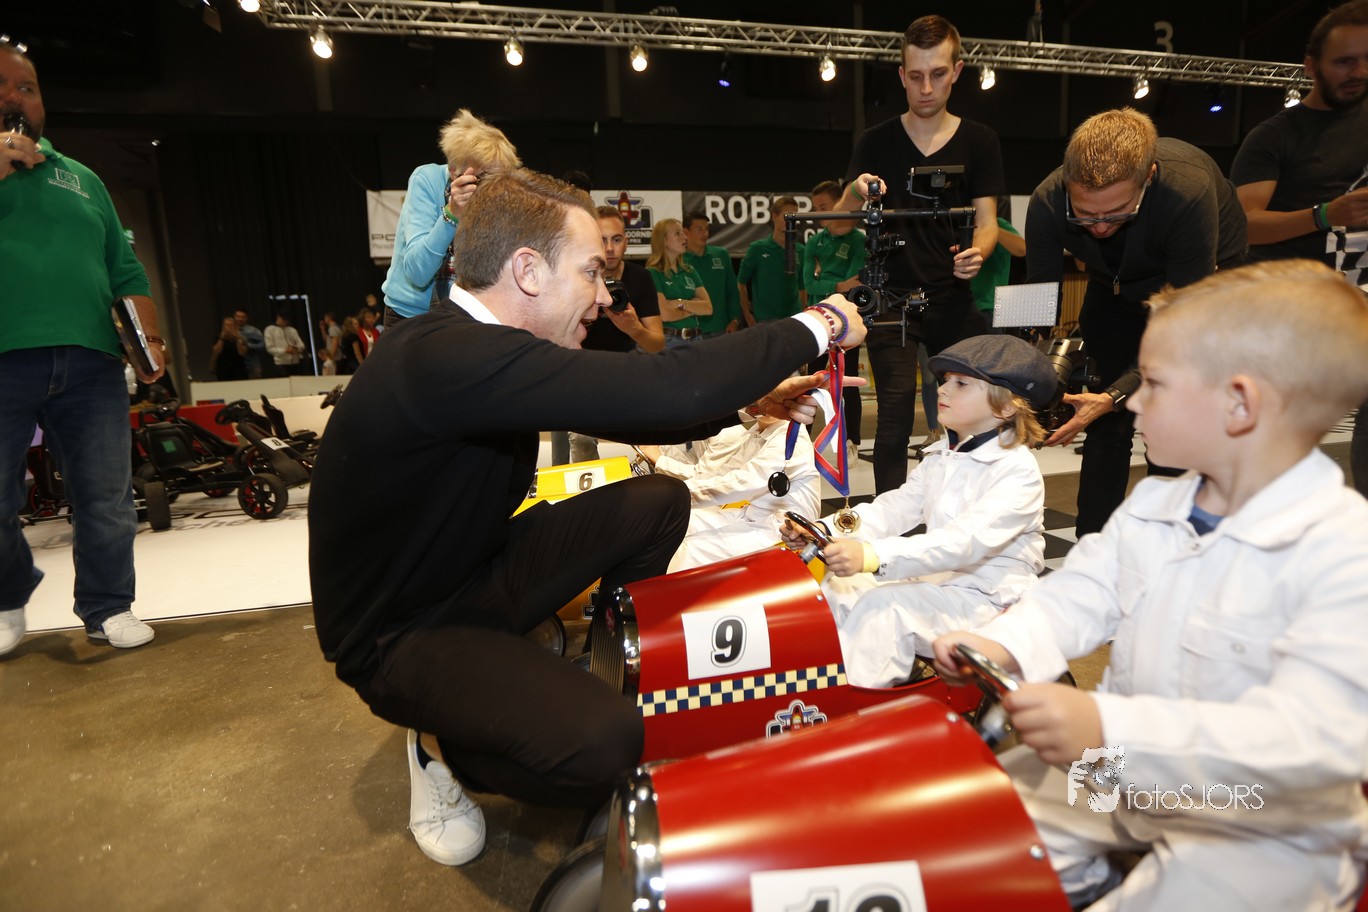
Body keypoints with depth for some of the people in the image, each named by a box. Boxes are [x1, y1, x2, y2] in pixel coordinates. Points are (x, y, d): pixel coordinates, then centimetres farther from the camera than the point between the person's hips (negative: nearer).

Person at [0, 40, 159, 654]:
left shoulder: (83, 178, 20)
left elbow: (124, 269, 17)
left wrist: (150, 338, 2)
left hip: (90, 361, 2)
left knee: (106, 499, 1)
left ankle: (106, 608, 14)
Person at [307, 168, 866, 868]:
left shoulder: (485, 346, -2)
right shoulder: (443, 358, -33)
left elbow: (621, 409, 9)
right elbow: (662, 387, -38)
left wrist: (747, 401, 0)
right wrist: (814, 328, -23)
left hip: (476, 573, 9)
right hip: (398, 633, -8)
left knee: (661, 500, -2)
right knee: (604, 746, -28)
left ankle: (605, 672, 17)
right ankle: (442, 746, 4)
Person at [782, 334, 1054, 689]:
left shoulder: (1018, 471, -17)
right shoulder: (941, 457, 10)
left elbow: (967, 540, -31)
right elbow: (896, 508, 2)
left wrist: (873, 556, -44)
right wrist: (825, 529, -16)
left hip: (985, 600, -8)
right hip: (934, 579, 8)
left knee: (884, 607, -29)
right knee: (836, 586, -5)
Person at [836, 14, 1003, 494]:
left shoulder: (979, 142, 9)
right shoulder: (875, 142, 7)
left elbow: (987, 222, 4)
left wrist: (977, 252, -20)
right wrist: (855, 193, -19)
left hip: (954, 298, 2)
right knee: (895, 416, -11)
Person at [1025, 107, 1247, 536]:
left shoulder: (1190, 192, -39)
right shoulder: (1047, 203, -31)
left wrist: (1115, 396, -48)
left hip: (1202, 279, -2)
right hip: (1115, 287, 3)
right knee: (1107, 426, -1)